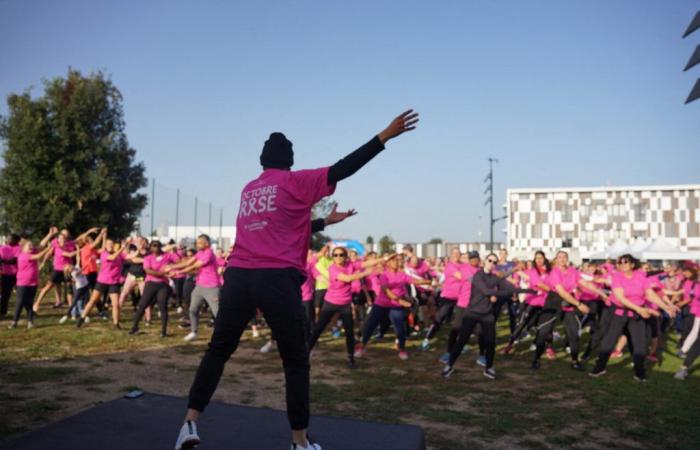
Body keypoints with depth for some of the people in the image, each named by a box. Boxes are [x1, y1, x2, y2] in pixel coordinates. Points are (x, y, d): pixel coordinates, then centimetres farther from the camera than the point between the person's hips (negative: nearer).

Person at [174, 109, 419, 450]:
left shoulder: (248, 190, 21)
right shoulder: (295, 182, 4)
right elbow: (342, 169, -5)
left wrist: (324, 221, 37)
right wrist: (385, 136, -5)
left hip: (237, 277, 5)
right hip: (277, 279, -5)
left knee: (217, 352, 17)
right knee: (296, 361, 7)